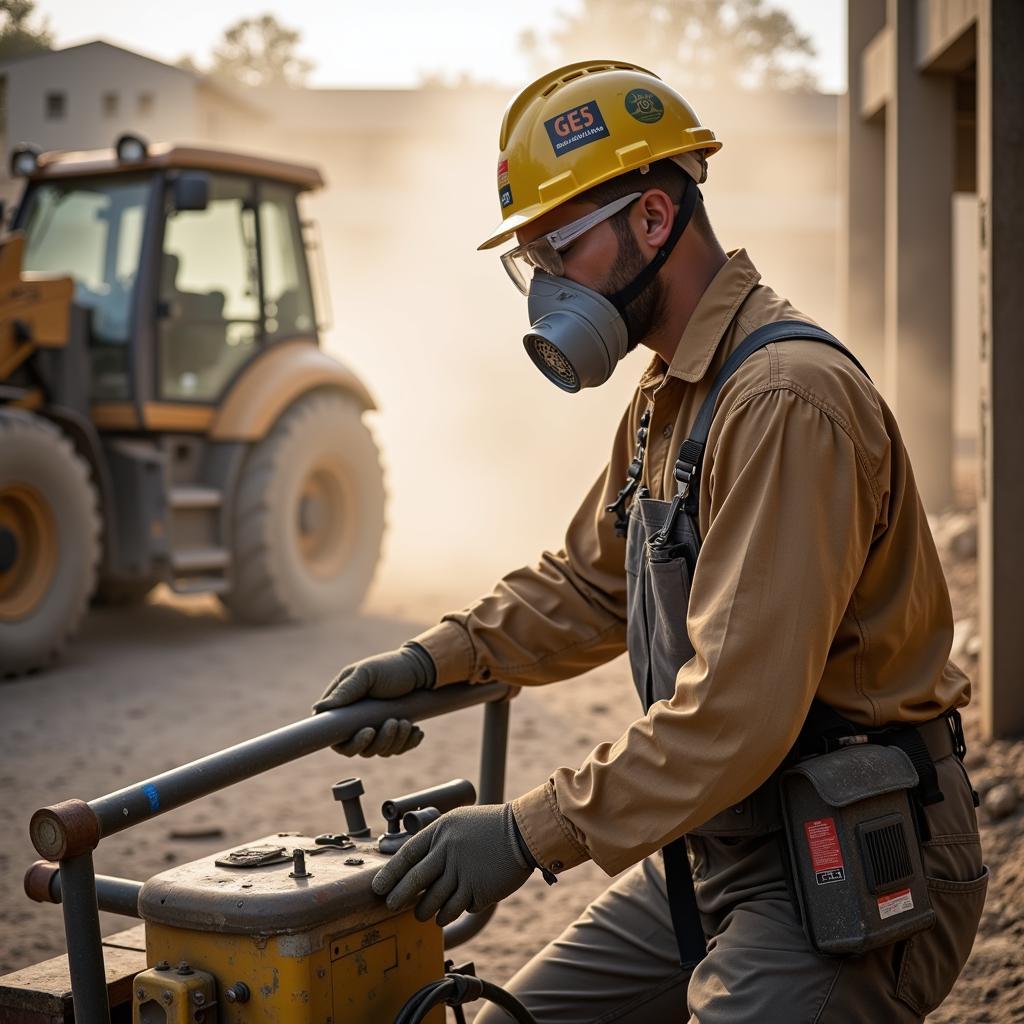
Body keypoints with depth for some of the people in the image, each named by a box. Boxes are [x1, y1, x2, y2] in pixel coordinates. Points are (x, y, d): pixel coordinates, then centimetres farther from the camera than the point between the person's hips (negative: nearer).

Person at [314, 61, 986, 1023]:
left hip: (838, 870, -9)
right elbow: (589, 581, 21)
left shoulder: (785, 400, -23)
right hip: (711, 854, 9)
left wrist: (532, 832, -23)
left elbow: (739, 709, -28)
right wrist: (434, 659, 5)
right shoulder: (666, 398, 12)